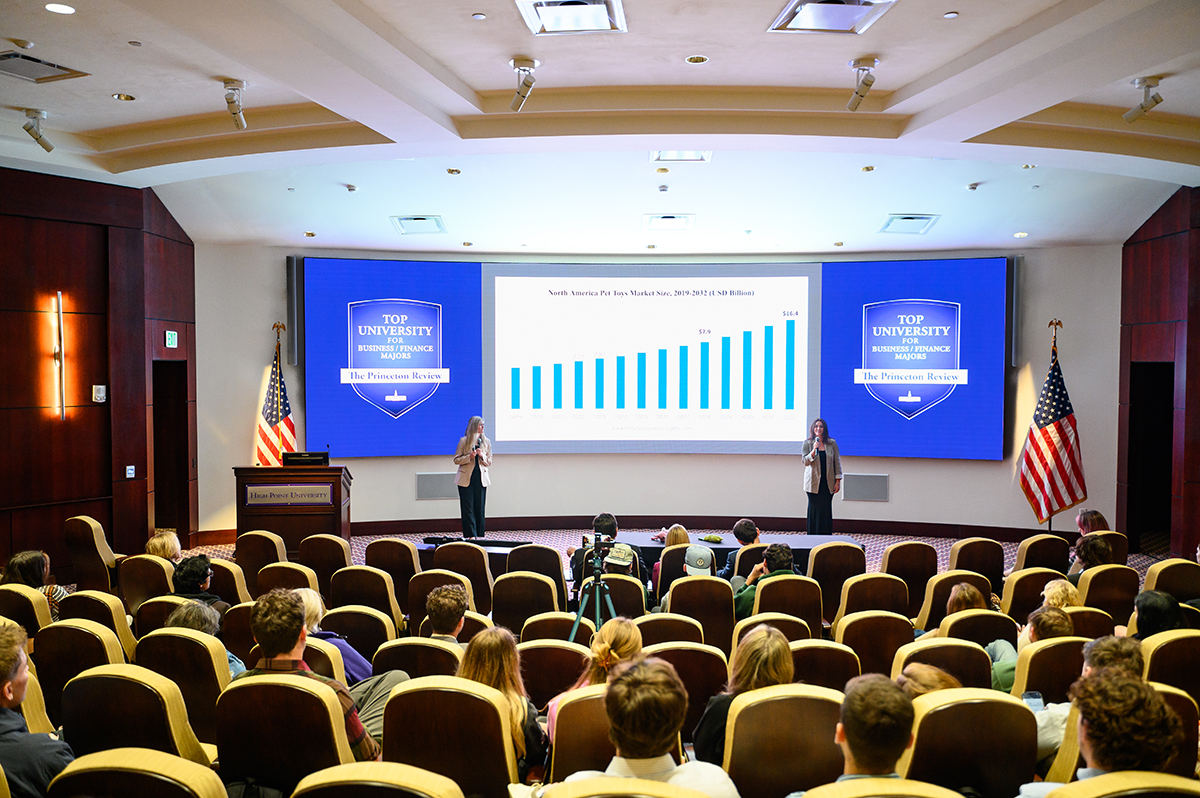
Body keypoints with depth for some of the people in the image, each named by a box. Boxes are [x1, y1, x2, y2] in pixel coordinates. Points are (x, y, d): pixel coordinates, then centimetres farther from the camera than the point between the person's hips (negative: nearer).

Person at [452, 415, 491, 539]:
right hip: (466, 478, -2)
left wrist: (482, 456, -10)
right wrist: (469, 457, -15)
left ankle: (479, 536, 10)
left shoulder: (486, 442, 8)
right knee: (468, 508, -3)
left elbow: (489, 463, 10)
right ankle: (471, 535, -1)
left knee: (480, 508, 4)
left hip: (481, 478, 3)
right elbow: (456, 460, 2)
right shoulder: (464, 441, 0)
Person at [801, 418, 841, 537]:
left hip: (828, 483, 1)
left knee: (826, 510, -1)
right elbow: (805, 461, -4)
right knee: (814, 509, 0)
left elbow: (837, 462, 8)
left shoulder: (832, 443, 6)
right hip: (814, 482, -1)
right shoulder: (807, 444, 3)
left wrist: (838, 481, 3)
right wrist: (814, 450, -20)